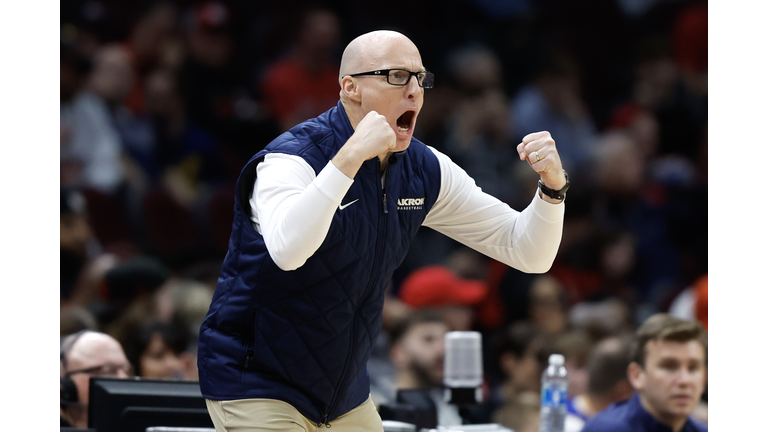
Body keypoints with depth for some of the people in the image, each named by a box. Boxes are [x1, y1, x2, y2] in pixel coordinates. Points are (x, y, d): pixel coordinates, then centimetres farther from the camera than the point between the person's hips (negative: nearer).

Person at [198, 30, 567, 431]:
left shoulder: (423, 170, 0)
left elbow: (526, 251, 2)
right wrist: (351, 157, -45)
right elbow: (286, 251, -43)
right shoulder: (293, 158, -21)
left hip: (344, 395, 7)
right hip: (256, 389, -7)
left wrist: (552, 184, -17)